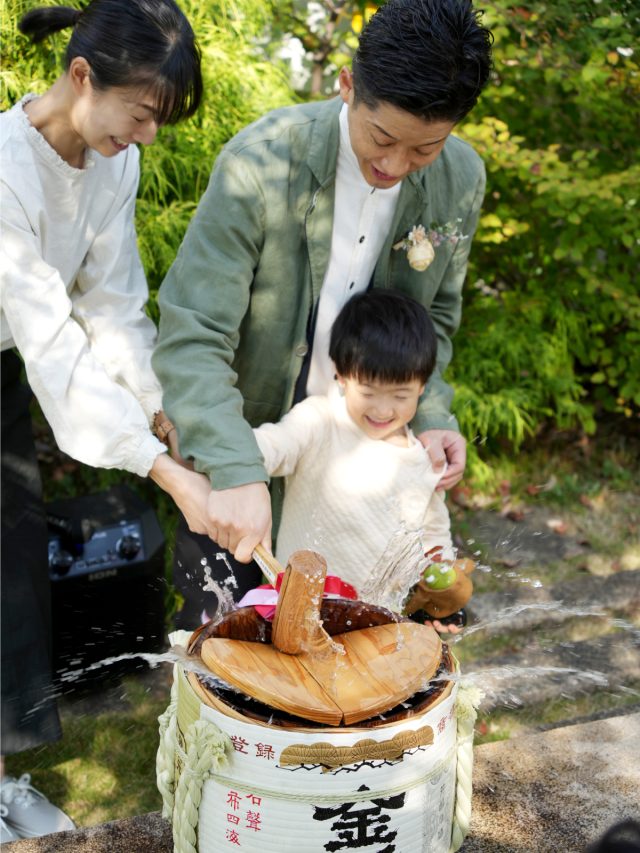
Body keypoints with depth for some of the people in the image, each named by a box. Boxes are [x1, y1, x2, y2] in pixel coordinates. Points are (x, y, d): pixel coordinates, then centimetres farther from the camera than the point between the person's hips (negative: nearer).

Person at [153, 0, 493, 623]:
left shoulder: (461, 180, -9)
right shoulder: (261, 163, -25)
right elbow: (190, 338, -27)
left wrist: (429, 414, -10)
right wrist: (235, 471, -39)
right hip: (241, 449, -3)